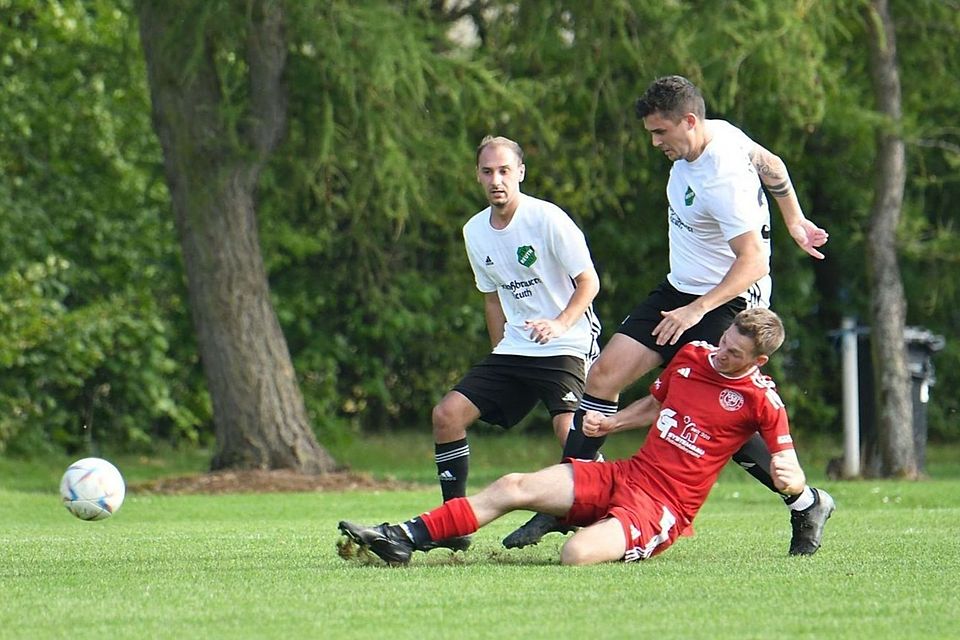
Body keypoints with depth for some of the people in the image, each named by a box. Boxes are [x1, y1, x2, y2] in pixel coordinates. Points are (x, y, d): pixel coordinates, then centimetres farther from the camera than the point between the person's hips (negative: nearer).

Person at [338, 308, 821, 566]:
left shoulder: (760, 399, -10)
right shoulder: (692, 356, 8)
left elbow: (794, 479, -6)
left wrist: (788, 475, -29)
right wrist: (609, 423, 13)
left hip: (664, 507, -7)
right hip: (625, 475, 7)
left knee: (577, 554, -34)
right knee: (513, 487, -7)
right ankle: (403, 539, -6)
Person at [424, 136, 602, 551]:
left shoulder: (547, 219, -12)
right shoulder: (475, 232, 9)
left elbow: (589, 282, -11)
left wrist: (560, 323, -26)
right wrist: (501, 353, 17)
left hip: (566, 347, -7)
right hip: (513, 348, 7)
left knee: (569, 428, -29)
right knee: (448, 414, -5)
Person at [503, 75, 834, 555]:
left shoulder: (722, 179, -26)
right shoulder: (717, 133, 0)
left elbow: (753, 262, -29)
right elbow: (772, 165, 18)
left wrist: (696, 311, -35)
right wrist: (794, 221, 31)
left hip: (730, 301, -9)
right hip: (680, 289, 9)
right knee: (605, 374, -3)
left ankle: (806, 505, 3)